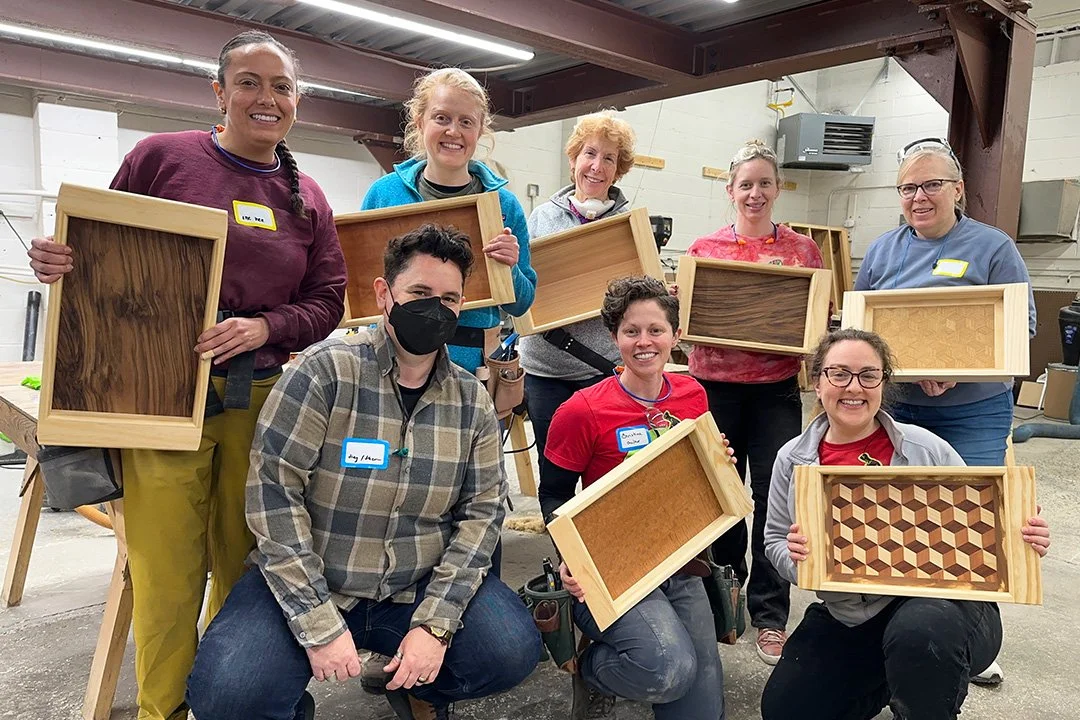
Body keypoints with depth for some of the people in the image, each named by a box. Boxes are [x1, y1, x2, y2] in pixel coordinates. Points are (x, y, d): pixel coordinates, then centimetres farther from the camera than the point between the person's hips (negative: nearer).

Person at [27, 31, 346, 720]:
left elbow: (327, 299, 8)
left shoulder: (306, 198, 11)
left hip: (260, 398, 3)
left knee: (244, 559, 11)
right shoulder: (161, 158, 2)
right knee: (167, 569, 0)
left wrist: (264, 327, -8)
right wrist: (56, 261, -13)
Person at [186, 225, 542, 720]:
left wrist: (435, 624, -14)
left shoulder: (472, 401, -1)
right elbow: (273, 494, -17)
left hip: (419, 589, 3)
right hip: (305, 586, -2)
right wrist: (320, 626, -19)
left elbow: (482, 510, -3)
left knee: (513, 650, -18)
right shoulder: (323, 372, -13)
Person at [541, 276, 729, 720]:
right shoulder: (582, 412, -16)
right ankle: (591, 671, 4)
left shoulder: (693, 396, 1)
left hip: (679, 561, 5)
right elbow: (553, 497, -7)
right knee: (672, 668, -26)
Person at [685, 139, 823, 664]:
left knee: (776, 497, 0)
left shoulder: (802, 249, 6)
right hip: (715, 384, 1)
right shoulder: (704, 248, 5)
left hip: (777, 389, 0)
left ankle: (770, 614, 15)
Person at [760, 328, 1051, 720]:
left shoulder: (924, 448, -7)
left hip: (941, 602, -3)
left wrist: (1022, 537, -20)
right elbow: (776, 541, 7)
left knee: (919, 631, -39)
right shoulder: (792, 460, 0)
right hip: (846, 619, 4)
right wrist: (795, 554, -16)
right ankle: (891, 681, 24)